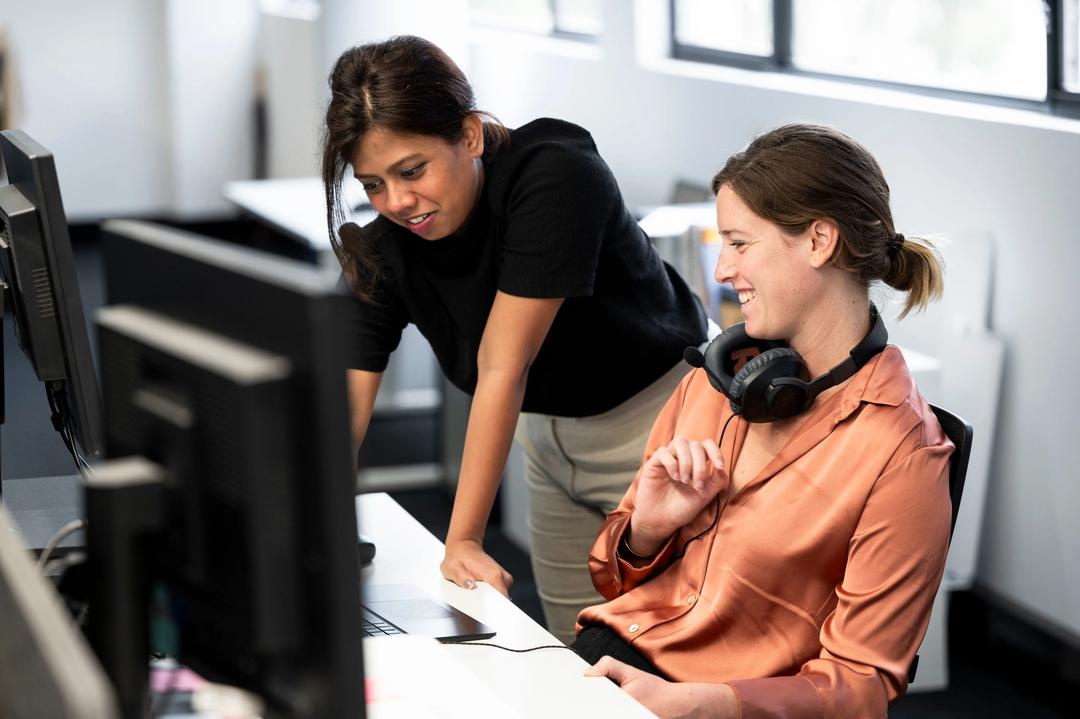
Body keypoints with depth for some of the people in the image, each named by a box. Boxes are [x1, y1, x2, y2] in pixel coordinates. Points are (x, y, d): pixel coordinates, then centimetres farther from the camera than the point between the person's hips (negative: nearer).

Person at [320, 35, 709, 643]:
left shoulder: (556, 176, -28)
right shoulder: (383, 249, -11)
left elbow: (502, 367, -30)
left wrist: (464, 539, -29)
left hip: (653, 422, -5)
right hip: (550, 431, 6)